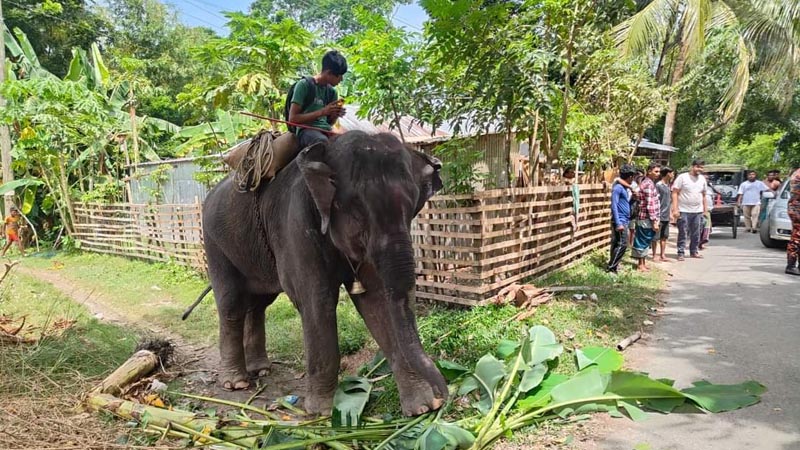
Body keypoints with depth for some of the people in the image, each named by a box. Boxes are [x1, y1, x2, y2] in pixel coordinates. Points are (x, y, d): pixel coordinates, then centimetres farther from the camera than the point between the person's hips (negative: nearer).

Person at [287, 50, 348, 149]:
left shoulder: (332, 91, 13)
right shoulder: (304, 84, -4)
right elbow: (292, 118, -10)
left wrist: (335, 115, -4)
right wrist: (322, 112, -16)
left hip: (325, 130, 6)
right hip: (306, 130, -5)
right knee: (322, 141, -40)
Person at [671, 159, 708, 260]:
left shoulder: (702, 179, 11)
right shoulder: (682, 177, -7)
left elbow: (703, 195, 18)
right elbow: (675, 193, -9)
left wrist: (705, 209, 14)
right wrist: (675, 209, -15)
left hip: (698, 211, 5)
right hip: (684, 211, -5)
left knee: (696, 233, 11)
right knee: (683, 233, -2)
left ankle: (694, 251, 23)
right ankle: (681, 253, 5)